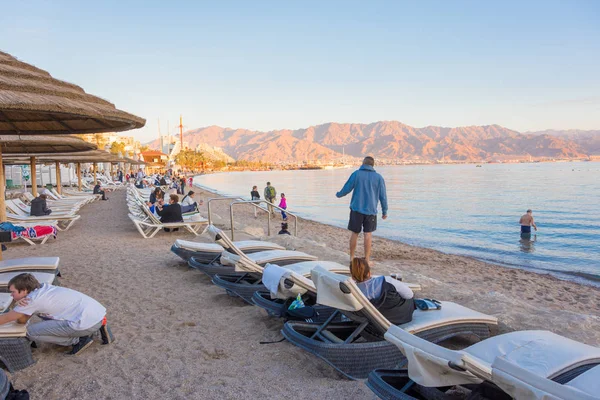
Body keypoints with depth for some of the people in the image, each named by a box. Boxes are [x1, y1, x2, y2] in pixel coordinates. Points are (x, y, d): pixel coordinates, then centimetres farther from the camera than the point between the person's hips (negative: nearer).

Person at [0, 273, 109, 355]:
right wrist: (20, 306, -2)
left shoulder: (34, 299, -7)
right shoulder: (43, 289, 15)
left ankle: (79, 340, 2)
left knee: (31, 331, -3)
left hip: (88, 322, -9)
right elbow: (22, 320, 16)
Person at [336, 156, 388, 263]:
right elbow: (383, 196, 3)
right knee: (367, 234, 4)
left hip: (356, 209, 0)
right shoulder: (378, 177, 2)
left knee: (354, 233, 10)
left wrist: (338, 194, 21)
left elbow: (346, 189, 1)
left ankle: (352, 257, 19)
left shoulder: (356, 174, -1)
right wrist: (384, 211, 11)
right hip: (371, 210, 0)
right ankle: (367, 260, 5)